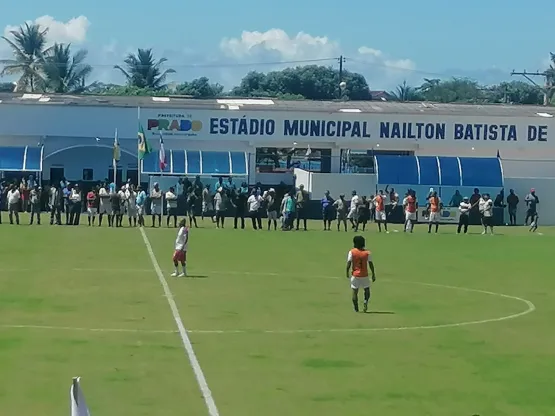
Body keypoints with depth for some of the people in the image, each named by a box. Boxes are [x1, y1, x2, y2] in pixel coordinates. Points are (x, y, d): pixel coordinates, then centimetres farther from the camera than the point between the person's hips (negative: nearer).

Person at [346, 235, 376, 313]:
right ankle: (365, 303, -5)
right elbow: (371, 264, -2)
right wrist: (373, 275, 6)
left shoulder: (352, 252, -6)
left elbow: (349, 263, -10)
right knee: (367, 290, 17)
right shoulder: (367, 253, -3)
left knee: (354, 291, 6)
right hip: (364, 275, 1)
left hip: (355, 275, -1)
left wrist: (347, 272, 2)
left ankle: (356, 308, 4)